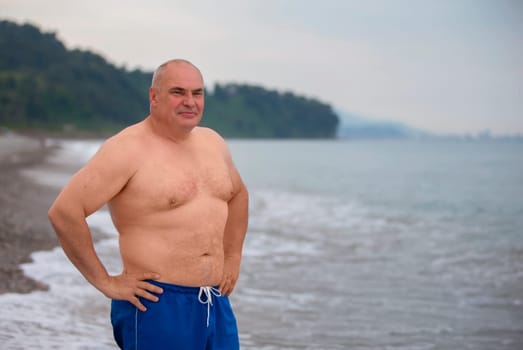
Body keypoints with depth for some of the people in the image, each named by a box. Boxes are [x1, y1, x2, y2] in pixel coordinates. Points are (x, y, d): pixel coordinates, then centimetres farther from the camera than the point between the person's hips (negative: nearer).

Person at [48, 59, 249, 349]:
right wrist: (105, 282, -14)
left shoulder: (212, 143, 11)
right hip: (157, 305, -7)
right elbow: (63, 211, -18)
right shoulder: (128, 150, -11)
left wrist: (233, 258, 19)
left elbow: (238, 194, 30)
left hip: (217, 303, 7)